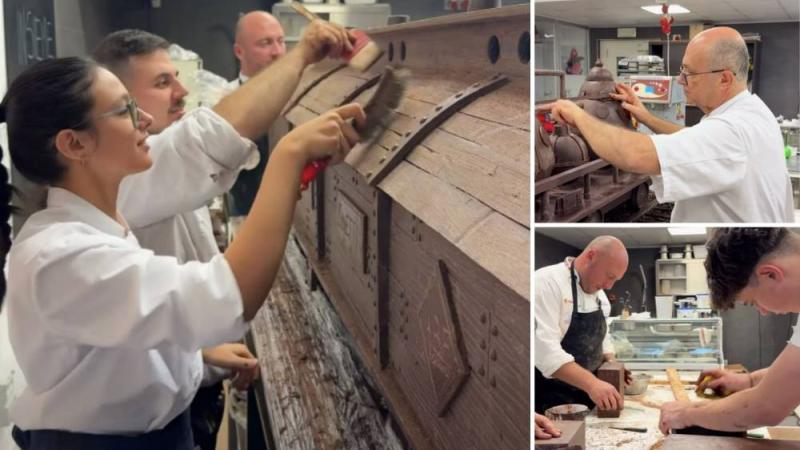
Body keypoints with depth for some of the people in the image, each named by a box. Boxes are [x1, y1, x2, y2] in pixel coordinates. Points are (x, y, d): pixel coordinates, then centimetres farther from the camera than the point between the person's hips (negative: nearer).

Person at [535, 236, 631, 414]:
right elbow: (545, 348, -28)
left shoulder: (598, 294, 10)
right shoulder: (547, 282, -18)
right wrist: (591, 383, -36)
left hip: (586, 399, 8)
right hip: (550, 401, -8)